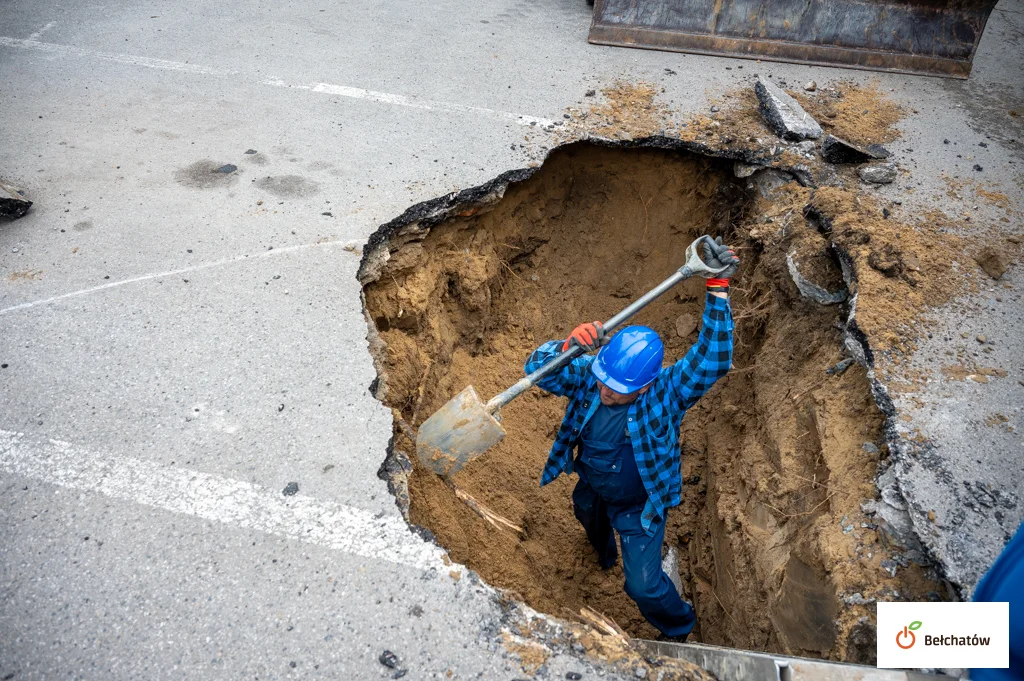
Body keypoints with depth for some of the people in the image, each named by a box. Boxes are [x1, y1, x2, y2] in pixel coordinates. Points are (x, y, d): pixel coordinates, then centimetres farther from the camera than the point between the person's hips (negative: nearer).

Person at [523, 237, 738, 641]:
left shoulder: (667, 392, -35)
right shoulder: (588, 374, -26)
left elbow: (713, 359, -49)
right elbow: (537, 368, -32)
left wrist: (718, 289, -58)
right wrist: (568, 347, -54)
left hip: (640, 504, -5)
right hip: (591, 488, 5)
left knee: (643, 585, 3)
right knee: (589, 518, 38)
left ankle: (678, 627, 40)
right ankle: (604, 552, 78)